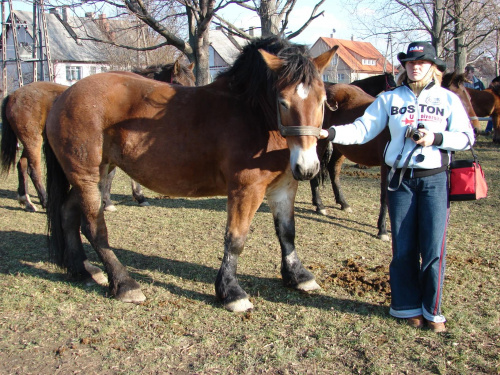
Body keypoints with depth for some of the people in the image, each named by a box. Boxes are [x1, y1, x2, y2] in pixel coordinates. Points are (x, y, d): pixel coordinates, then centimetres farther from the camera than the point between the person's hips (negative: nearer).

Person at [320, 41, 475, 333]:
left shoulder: (448, 99, 4)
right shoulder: (389, 99, 5)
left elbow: (467, 137, 1)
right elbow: (361, 130, 0)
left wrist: (436, 138, -16)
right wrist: (330, 133, -14)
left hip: (435, 180, -1)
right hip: (400, 180, 1)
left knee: (433, 249, 0)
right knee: (403, 248, 6)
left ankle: (431, 310, 16)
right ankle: (408, 306, 21)